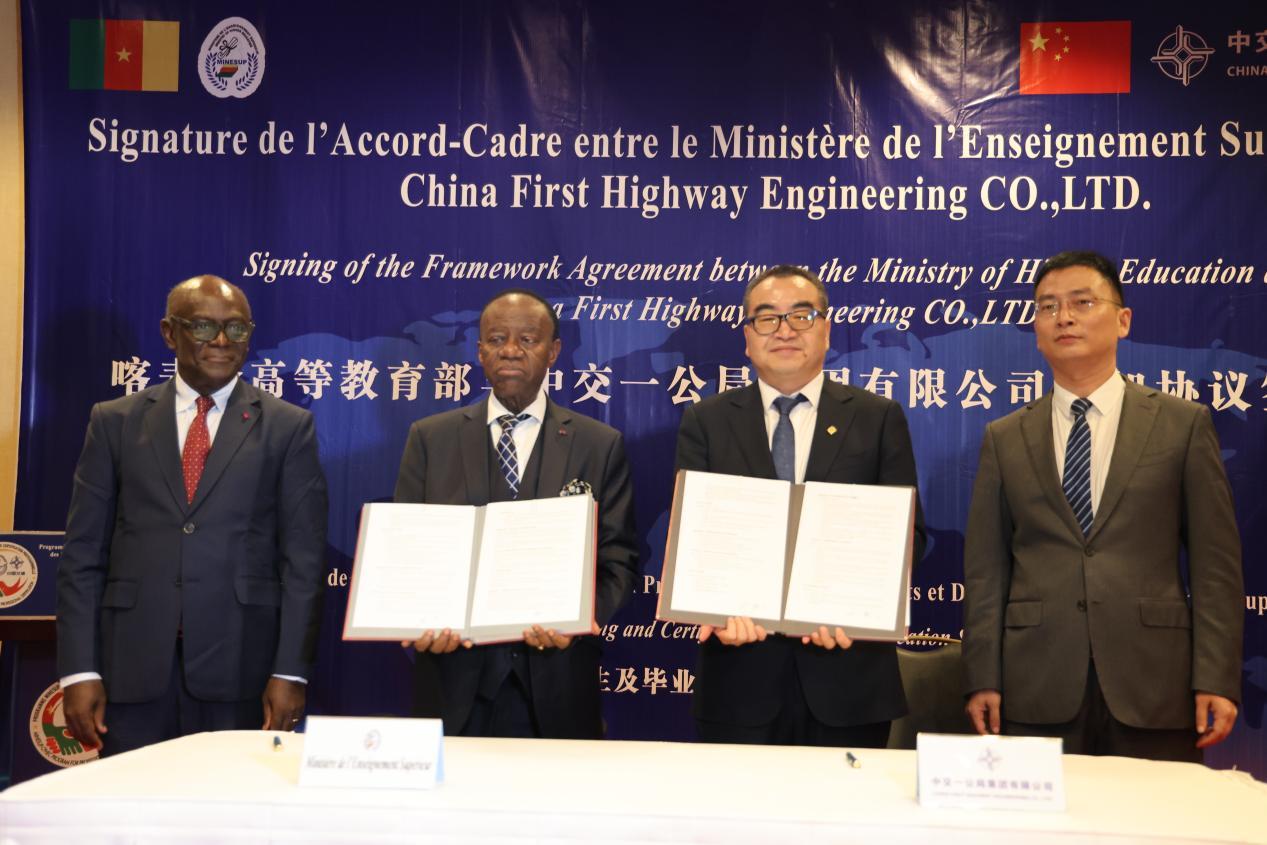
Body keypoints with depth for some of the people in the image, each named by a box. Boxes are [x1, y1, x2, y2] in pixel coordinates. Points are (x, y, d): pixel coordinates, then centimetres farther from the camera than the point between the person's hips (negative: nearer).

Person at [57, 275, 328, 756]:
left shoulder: (288, 427, 3)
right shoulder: (116, 422, 8)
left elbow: (303, 559, 0)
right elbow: (83, 554, 5)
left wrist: (290, 672, -7)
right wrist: (79, 670, -2)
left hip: (240, 667, -1)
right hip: (134, 667, 1)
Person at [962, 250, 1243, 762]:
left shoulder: (1184, 424, 5)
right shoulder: (1004, 439, 9)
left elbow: (1215, 562, 2)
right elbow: (985, 569, 7)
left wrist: (1216, 680, -5)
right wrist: (983, 680, 0)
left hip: (1154, 686, -1)